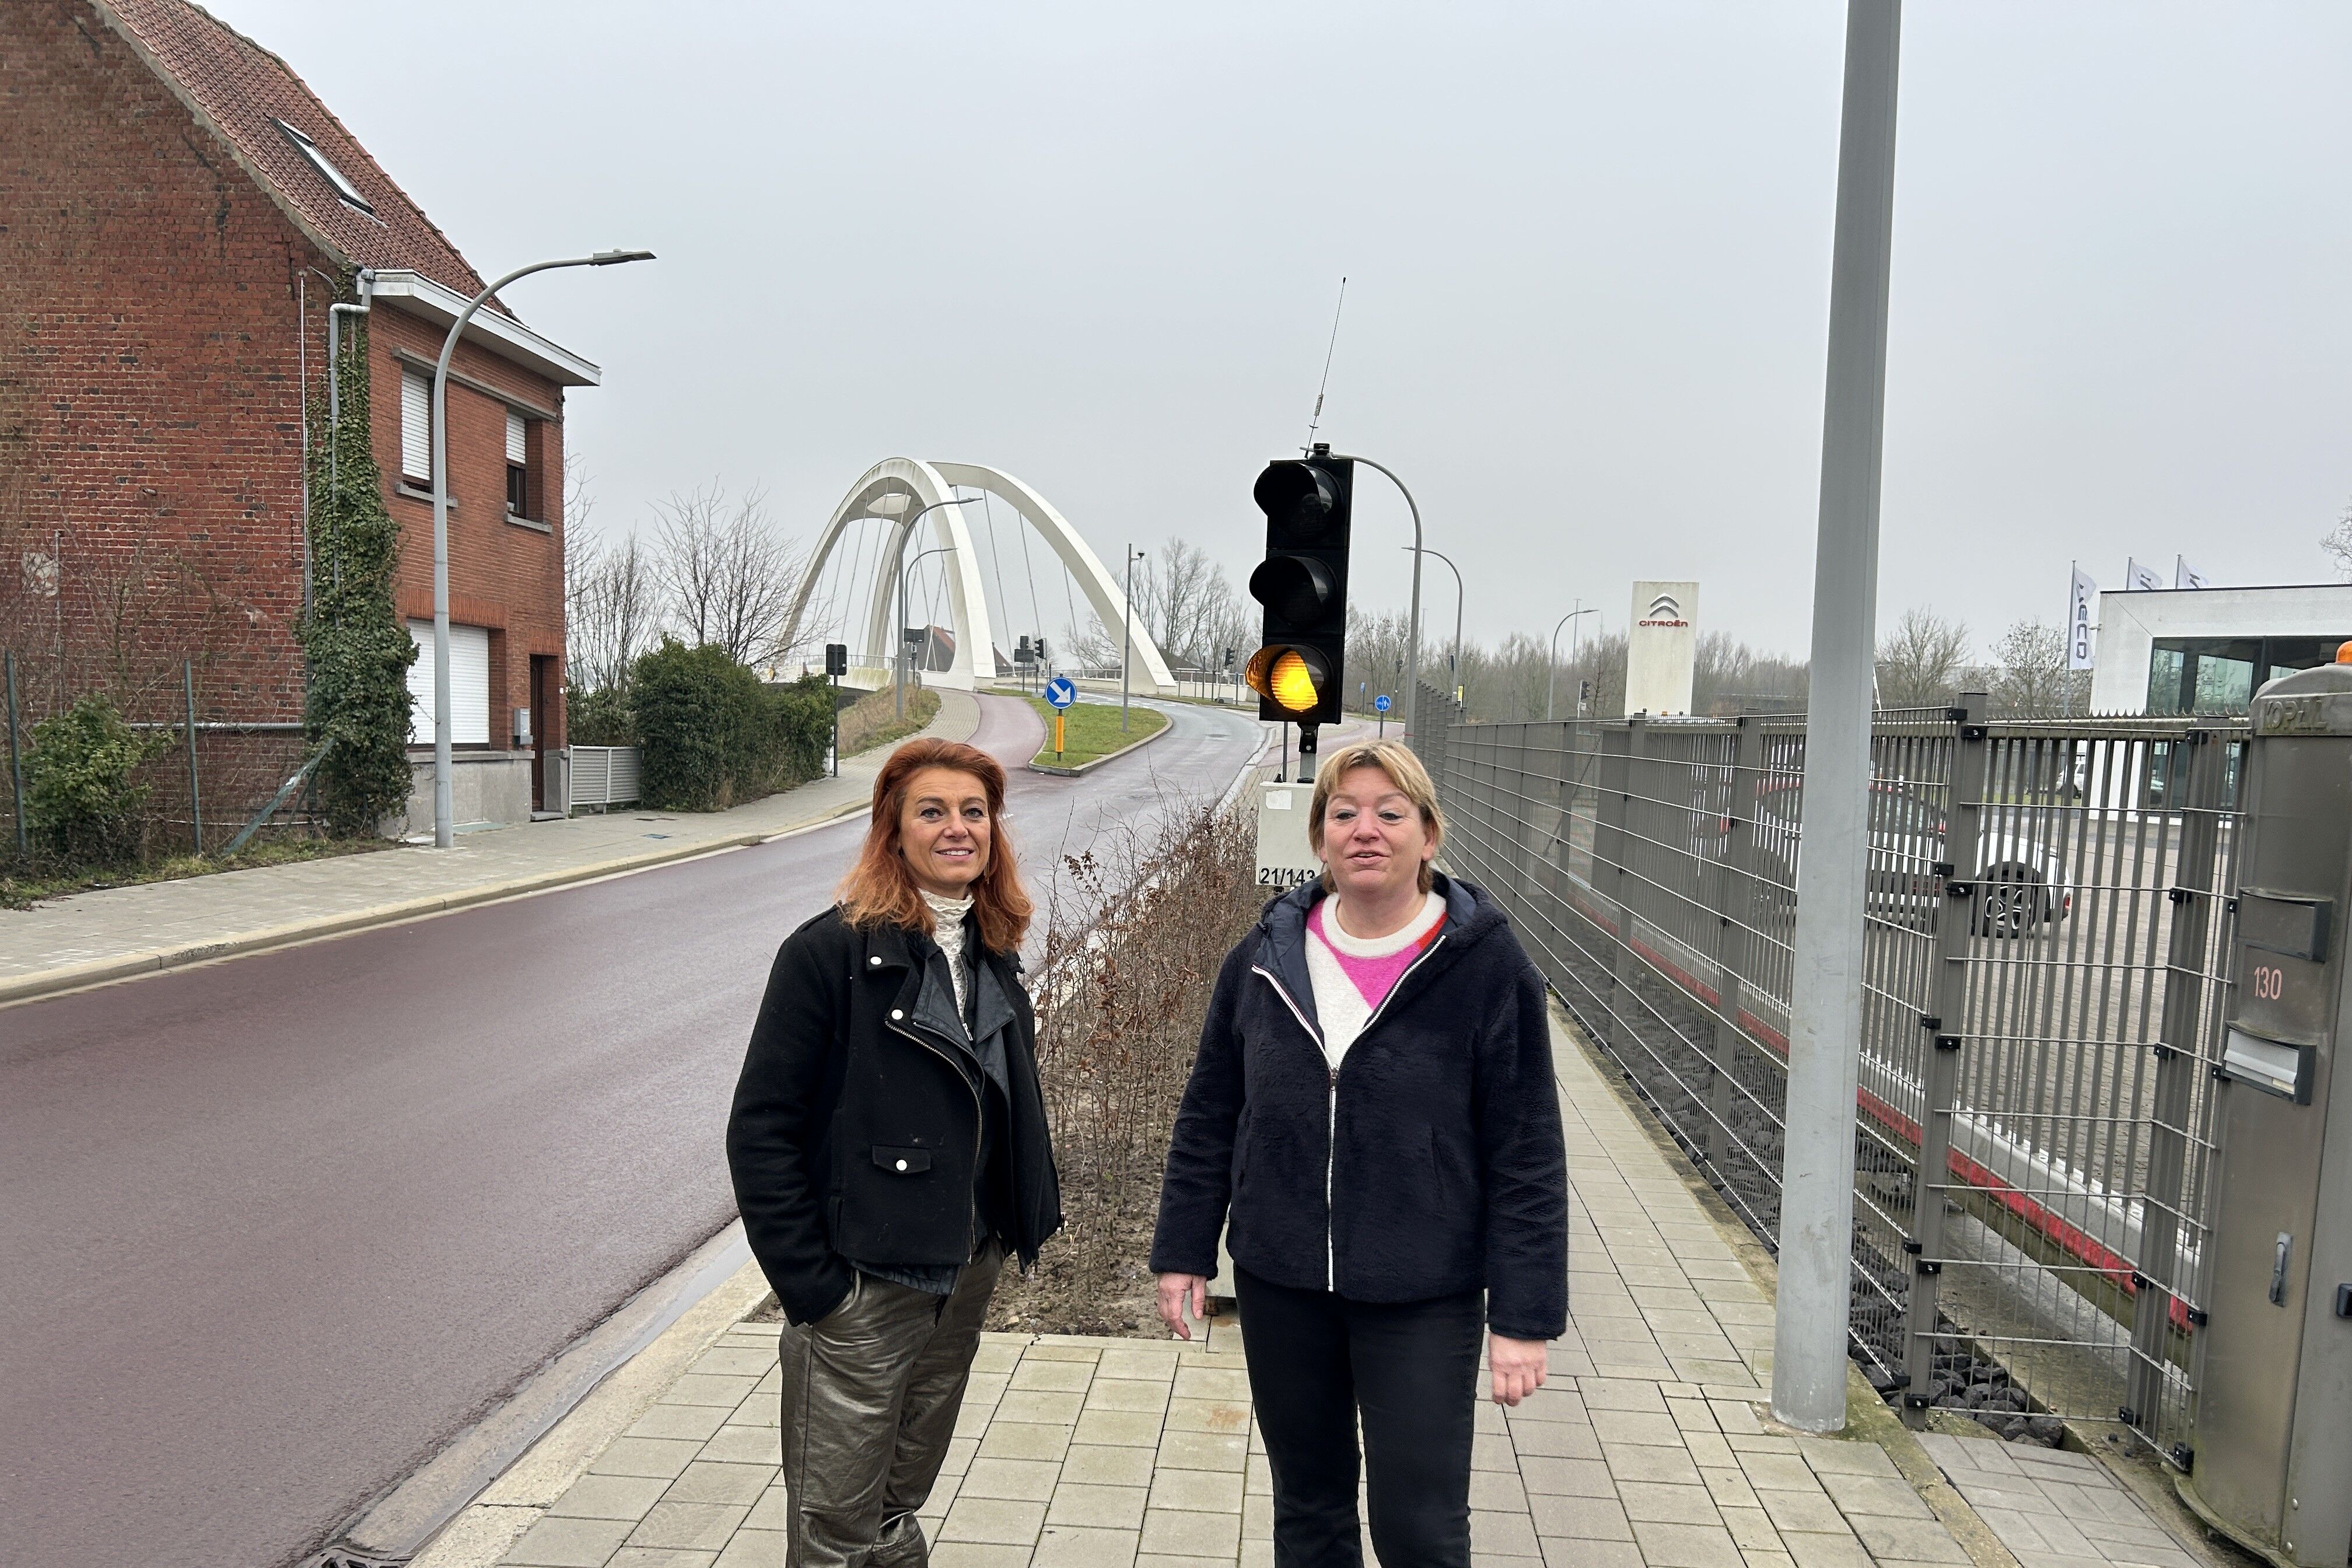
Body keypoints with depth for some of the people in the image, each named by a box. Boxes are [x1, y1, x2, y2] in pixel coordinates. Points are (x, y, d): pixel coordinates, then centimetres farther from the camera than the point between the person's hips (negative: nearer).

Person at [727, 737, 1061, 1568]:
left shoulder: (993, 954, 4)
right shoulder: (831, 951, -16)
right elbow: (761, 1131, -15)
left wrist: (1029, 1218, 7)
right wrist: (808, 1282, -15)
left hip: (966, 1280, 6)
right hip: (861, 1292, -6)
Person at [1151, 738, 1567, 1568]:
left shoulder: (1487, 966, -11)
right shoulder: (1265, 956, -1)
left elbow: (1527, 1156, -9)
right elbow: (1208, 1118, 7)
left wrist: (1525, 1314, -10)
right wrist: (1184, 1251, 7)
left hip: (1423, 1298, -3)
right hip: (1279, 1285, 4)